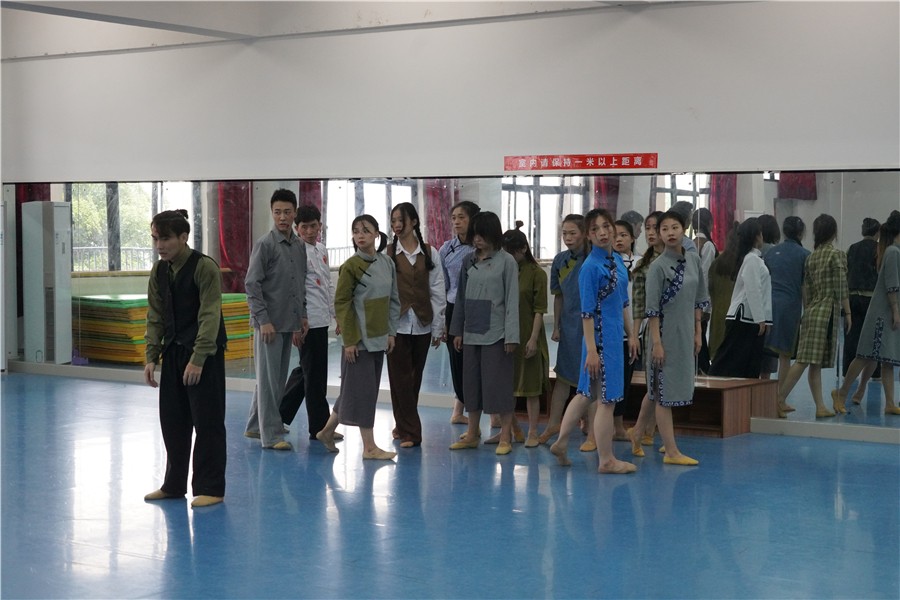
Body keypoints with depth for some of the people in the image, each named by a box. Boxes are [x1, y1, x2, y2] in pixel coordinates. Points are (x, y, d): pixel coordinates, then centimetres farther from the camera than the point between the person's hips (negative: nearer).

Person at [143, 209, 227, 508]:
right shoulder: (159, 271, 5)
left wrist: (198, 359, -21)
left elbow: (209, 316, -17)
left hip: (204, 352, -7)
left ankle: (209, 488, 6)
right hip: (173, 350, 7)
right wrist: (151, 357, 2)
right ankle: (174, 485, 22)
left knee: (206, 420, -2)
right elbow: (155, 316, 10)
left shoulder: (204, 267, -15)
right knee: (171, 419, 10)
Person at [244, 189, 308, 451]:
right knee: (268, 379, -3)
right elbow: (252, 284, -12)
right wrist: (263, 320, -16)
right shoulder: (265, 244, -9)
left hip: (289, 323, 7)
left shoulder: (300, 246, 10)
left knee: (278, 378, 13)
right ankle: (271, 435, 1)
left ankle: (255, 426, 25)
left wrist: (302, 316, 12)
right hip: (269, 323, -7)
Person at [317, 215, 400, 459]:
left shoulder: (387, 263, 6)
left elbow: (394, 299, 12)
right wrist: (349, 340, -14)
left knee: (355, 388, 13)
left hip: (379, 338, 6)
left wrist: (391, 331, 7)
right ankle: (369, 447, 5)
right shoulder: (351, 266, -10)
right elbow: (341, 303, -11)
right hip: (359, 339, -6)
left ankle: (327, 430, 28)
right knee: (363, 389, -2)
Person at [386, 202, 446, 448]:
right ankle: (410, 431, 3)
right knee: (401, 377, -2)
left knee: (415, 377, 10)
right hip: (396, 323, -2)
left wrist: (438, 327, 4)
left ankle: (405, 425, 25)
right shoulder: (387, 253, -1)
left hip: (422, 324, 2)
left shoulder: (429, 253, 3)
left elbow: (437, 292, 5)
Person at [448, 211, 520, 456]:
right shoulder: (469, 262, 10)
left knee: (499, 383, -3)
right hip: (471, 333, 5)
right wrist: (458, 330, 12)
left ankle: (505, 436, 5)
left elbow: (512, 300, -8)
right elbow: (462, 297, 14)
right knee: (471, 382, 9)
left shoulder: (506, 261, -5)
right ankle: (472, 433, 19)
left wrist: (511, 335, -13)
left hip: (495, 334, -5)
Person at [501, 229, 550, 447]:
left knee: (531, 387, 2)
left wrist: (533, 339, -15)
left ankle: (533, 433, 7)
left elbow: (539, 310, -9)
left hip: (527, 337, -5)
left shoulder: (536, 273, -6)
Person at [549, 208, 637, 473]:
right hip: (601, 337, -8)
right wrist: (591, 350, -19)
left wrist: (631, 335, 15)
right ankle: (607, 460, 11)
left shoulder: (617, 260, 9)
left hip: (615, 335, 8)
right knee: (607, 398, 1)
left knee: (587, 393, 16)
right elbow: (587, 312, -17)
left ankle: (561, 443, 26)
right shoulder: (591, 267, -15)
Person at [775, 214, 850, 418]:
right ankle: (780, 399, -13)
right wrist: (848, 313, -4)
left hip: (811, 310, 7)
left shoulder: (811, 257, 10)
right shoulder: (837, 255, -8)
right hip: (827, 311, -7)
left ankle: (820, 407, 7)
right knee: (805, 361, -9)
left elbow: (806, 289, 12)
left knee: (814, 363, 5)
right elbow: (841, 288, -11)